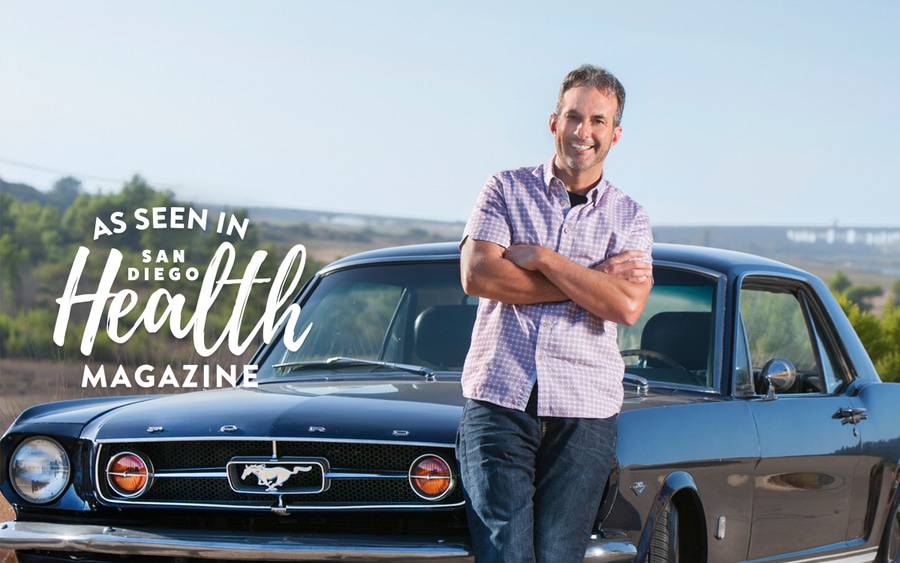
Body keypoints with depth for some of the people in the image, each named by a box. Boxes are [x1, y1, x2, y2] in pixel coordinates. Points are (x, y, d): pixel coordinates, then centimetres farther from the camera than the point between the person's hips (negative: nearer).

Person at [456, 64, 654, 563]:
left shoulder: (629, 218, 12)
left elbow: (627, 305, -6)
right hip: (498, 396, -1)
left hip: (585, 409, 1)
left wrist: (542, 258, -6)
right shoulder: (507, 190, 10)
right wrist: (593, 279, -5)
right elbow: (477, 276, -6)